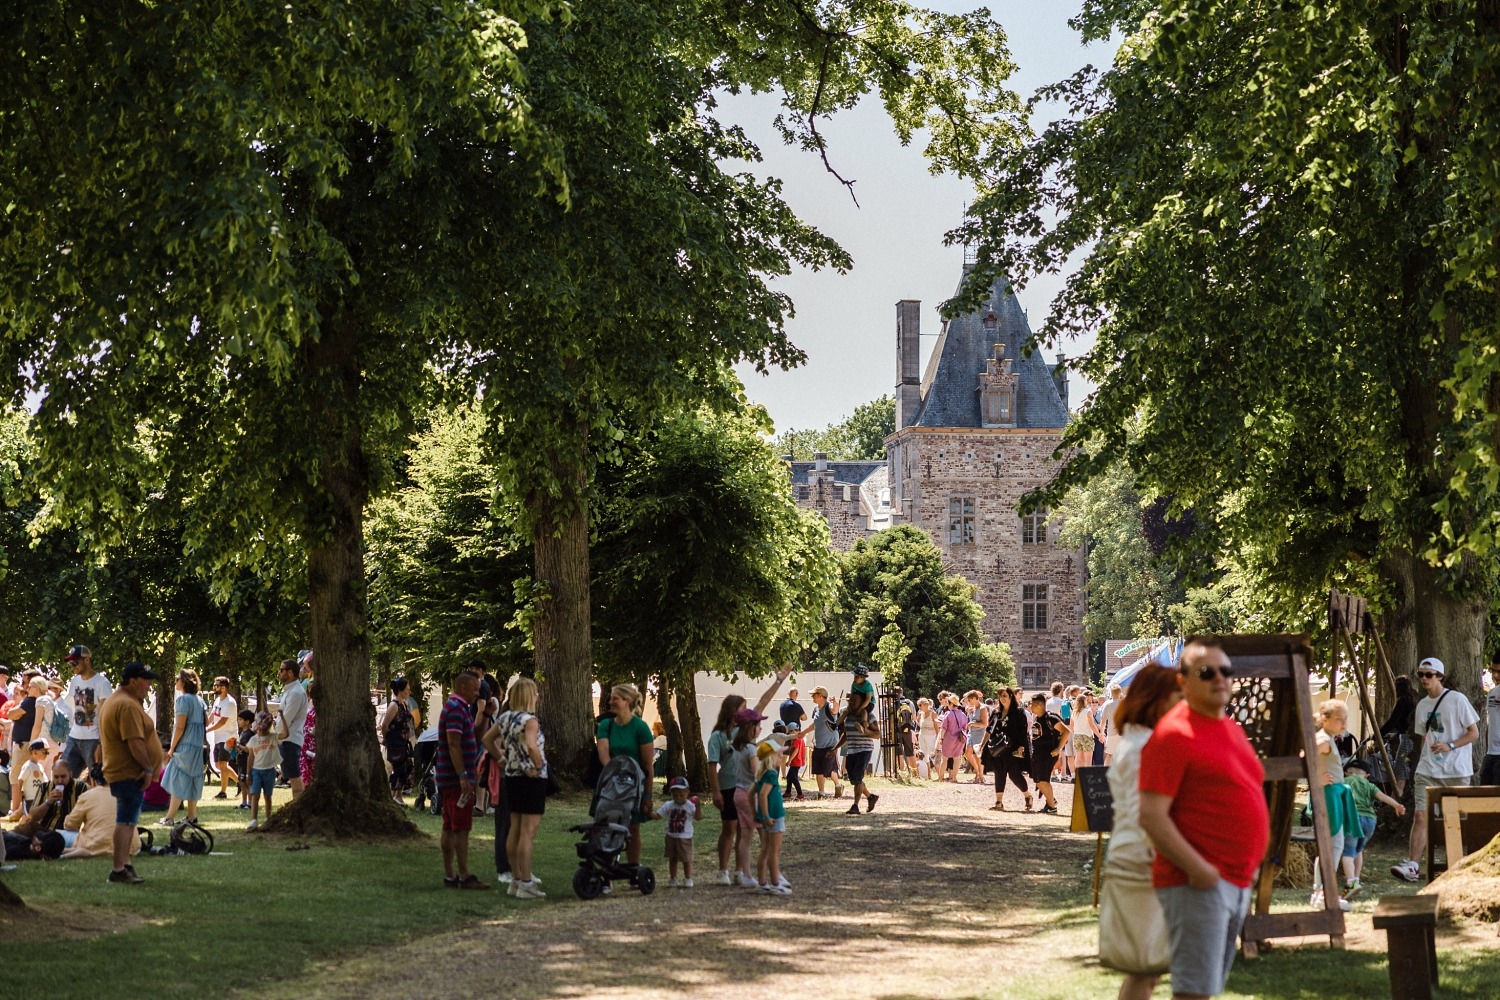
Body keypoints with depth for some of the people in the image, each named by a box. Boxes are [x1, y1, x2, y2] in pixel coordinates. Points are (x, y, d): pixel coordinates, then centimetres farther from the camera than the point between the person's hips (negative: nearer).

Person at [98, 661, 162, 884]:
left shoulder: (113, 701, 17)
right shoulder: (128, 705, -19)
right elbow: (135, 742, -25)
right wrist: (148, 768, -20)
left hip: (120, 771, 11)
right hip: (130, 773, -11)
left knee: (128, 820, 16)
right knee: (126, 821, -11)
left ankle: (124, 864, 21)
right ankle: (118, 869, -12)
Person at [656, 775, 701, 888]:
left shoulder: (690, 806, -7)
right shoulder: (668, 805, -1)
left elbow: (698, 817, -9)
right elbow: (658, 815, -1)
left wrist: (698, 807, -22)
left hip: (685, 837, -3)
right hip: (671, 836, 3)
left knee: (686, 859, 1)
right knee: (672, 859, 10)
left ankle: (688, 880, 10)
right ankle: (674, 880, 21)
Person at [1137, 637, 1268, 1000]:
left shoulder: (1231, 728, 16)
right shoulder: (1173, 734, -13)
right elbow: (1151, 816, -18)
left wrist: (1247, 868, 16)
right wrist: (1197, 868, -22)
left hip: (1237, 881, 9)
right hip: (1197, 884, -9)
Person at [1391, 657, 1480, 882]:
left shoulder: (1457, 700, -4)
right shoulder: (1422, 705, 13)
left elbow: (1474, 734, -5)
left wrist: (1449, 746, -18)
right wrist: (1423, 763, 12)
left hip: (1456, 771, -4)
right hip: (1428, 772, 4)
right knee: (1420, 815, -9)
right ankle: (1412, 865, -15)